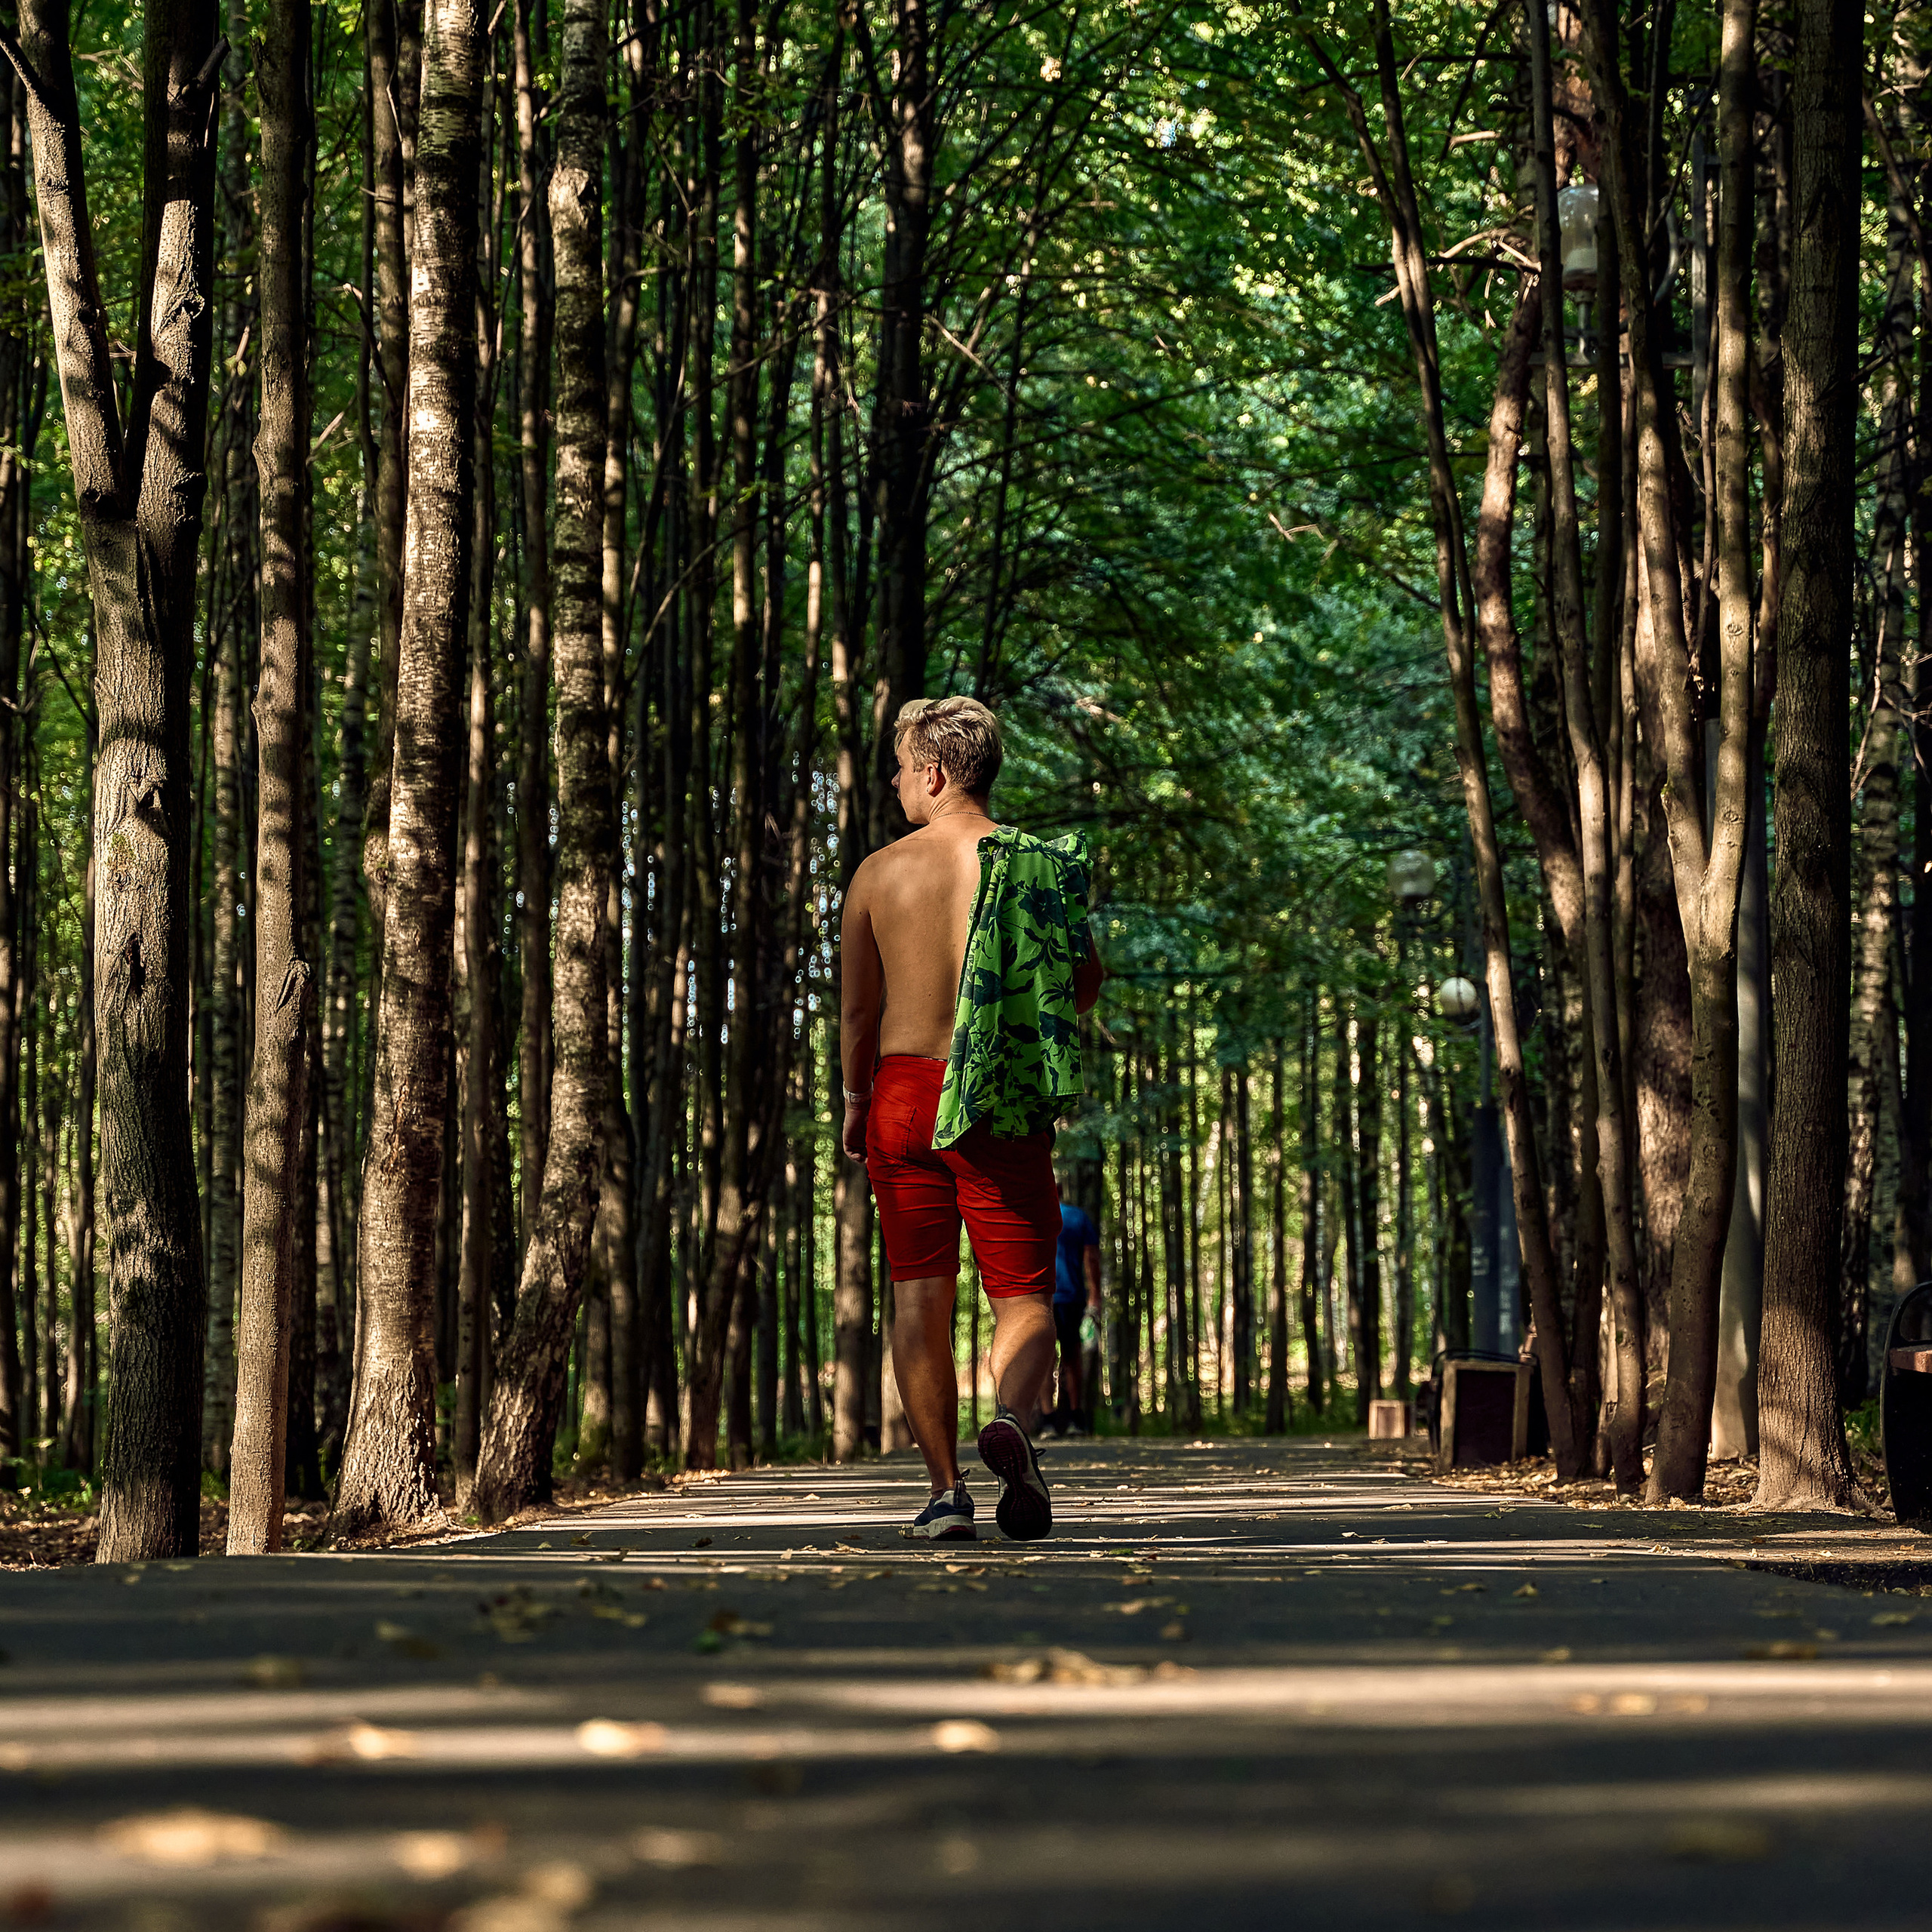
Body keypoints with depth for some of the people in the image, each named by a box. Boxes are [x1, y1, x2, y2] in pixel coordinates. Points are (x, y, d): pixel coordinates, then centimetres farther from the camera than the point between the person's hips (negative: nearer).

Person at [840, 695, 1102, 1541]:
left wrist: (855, 1103, 19)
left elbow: (856, 1008, 5)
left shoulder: (878, 874, 1)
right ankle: (1010, 1420, -26)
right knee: (1024, 1291, 4)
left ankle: (945, 1489, 1)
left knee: (921, 1298, 6)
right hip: (1007, 1106, -1)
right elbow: (1085, 983, -1)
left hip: (904, 1092, 1)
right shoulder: (1039, 865, -1)